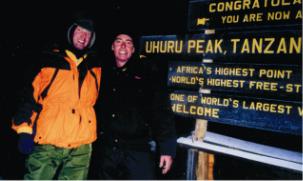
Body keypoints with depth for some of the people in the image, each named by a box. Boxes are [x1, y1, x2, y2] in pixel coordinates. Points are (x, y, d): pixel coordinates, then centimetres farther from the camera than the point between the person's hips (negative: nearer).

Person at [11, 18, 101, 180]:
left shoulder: (95, 67, 13)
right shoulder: (50, 60, 5)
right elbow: (30, 93, 2)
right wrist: (24, 129, -5)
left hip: (81, 147, 2)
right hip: (47, 142, -2)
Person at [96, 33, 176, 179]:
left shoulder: (146, 76, 1)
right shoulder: (103, 73, 9)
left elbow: (162, 114, -3)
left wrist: (167, 149, -9)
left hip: (139, 151, -3)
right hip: (107, 151, 3)